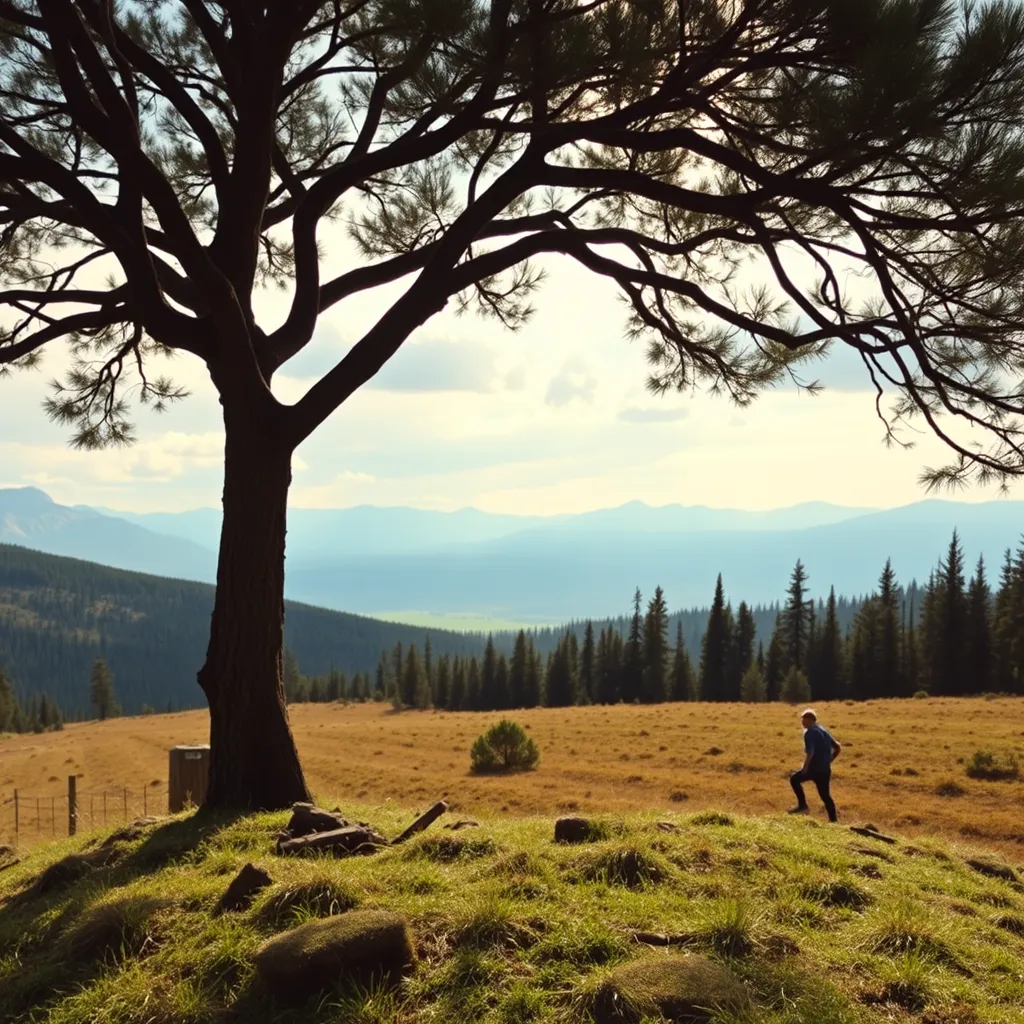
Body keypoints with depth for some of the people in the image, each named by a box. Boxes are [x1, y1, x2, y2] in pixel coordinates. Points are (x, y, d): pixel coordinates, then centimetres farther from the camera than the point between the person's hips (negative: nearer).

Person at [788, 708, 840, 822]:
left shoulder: (809, 733, -11)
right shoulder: (824, 731, 15)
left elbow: (810, 752, -23)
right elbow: (838, 747, 19)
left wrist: (805, 767, -13)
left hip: (815, 768, -8)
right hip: (826, 769, 8)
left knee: (794, 779, 11)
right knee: (825, 796, 14)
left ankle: (802, 805, 6)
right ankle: (833, 820, 13)